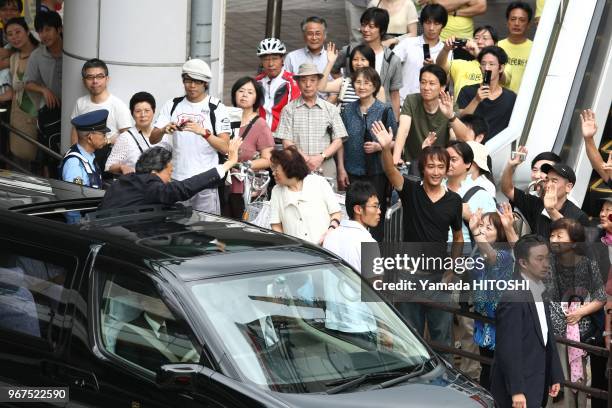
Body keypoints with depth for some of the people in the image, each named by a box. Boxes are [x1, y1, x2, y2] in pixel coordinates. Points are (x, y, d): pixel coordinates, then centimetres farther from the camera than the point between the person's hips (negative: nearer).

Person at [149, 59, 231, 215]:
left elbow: (224, 148, -8)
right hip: (177, 179, 3)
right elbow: (153, 139, 7)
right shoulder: (172, 105, 10)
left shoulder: (216, 108, 0)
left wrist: (204, 132, -23)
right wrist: (164, 130, -14)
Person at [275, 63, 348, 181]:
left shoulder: (330, 109, 12)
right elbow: (287, 143, 1)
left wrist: (321, 157, -9)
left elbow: (338, 141, 7)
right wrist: (306, 160, -11)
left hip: (326, 169, 1)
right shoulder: (289, 109, 7)